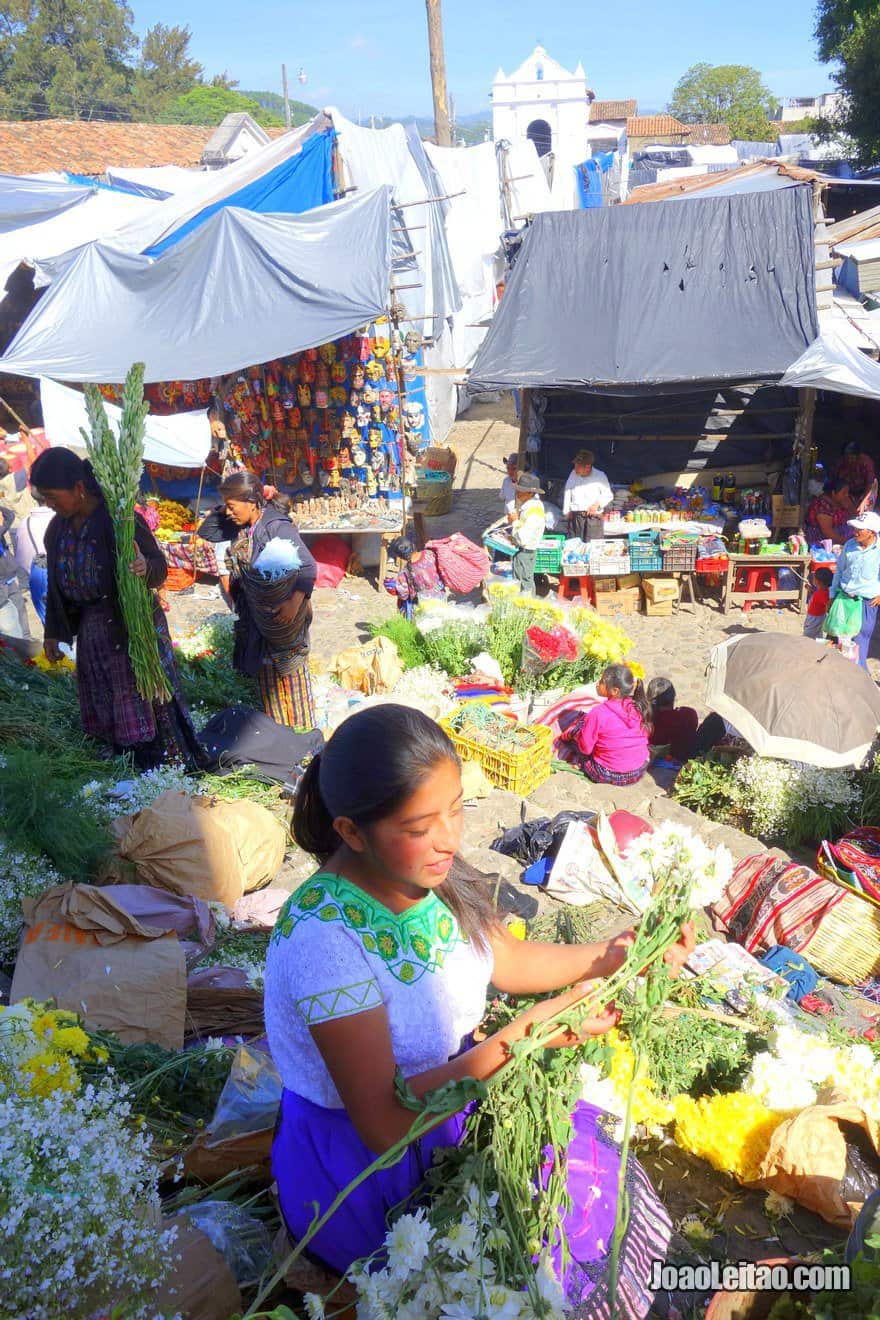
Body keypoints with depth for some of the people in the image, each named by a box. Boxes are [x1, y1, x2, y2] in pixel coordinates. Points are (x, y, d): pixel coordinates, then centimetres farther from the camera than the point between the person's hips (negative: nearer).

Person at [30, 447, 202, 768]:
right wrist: (53, 631, 13)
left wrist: (145, 567, -38)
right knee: (104, 705, 14)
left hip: (132, 624, -7)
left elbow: (160, 567, -16)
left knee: (144, 699, 0)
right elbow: (56, 583, 12)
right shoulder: (57, 528, 3)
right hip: (90, 627, 7)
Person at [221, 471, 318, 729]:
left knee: (290, 673, 3)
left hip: (282, 614, -9)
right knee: (266, 676, 17)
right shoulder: (244, 529, 5)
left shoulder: (277, 527, -20)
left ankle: (301, 730, 16)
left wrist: (295, 602, -39)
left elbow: (308, 567, -28)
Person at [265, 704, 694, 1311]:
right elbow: (384, 1123, -29)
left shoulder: (425, 869, -11)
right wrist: (523, 1037, -33)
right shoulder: (326, 937, -33)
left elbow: (504, 960, 6)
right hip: (363, 1165, -6)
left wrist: (609, 956, -10)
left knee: (596, 1163, 1)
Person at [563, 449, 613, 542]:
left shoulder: (600, 476, -3)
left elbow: (608, 495, 5)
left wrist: (598, 503, -13)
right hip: (575, 516, 3)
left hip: (594, 517, -3)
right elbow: (567, 492, 14)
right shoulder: (573, 473, 6)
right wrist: (567, 511, 8)